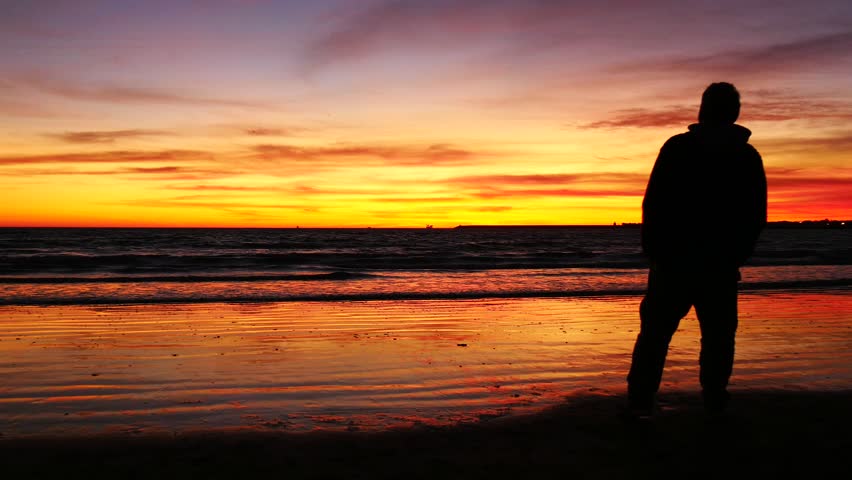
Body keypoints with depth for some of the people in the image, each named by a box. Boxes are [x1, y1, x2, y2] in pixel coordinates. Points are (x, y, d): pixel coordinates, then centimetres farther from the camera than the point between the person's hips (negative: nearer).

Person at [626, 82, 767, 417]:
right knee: (718, 336, 12)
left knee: (655, 332, 2)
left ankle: (640, 401, 0)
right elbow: (757, 216, 10)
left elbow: (654, 203, -7)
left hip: (674, 260, -2)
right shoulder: (749, 157, 7)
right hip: (722, 266, 3)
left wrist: (651, 248, 1)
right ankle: (714, 402, 14)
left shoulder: (678, 147, -5)